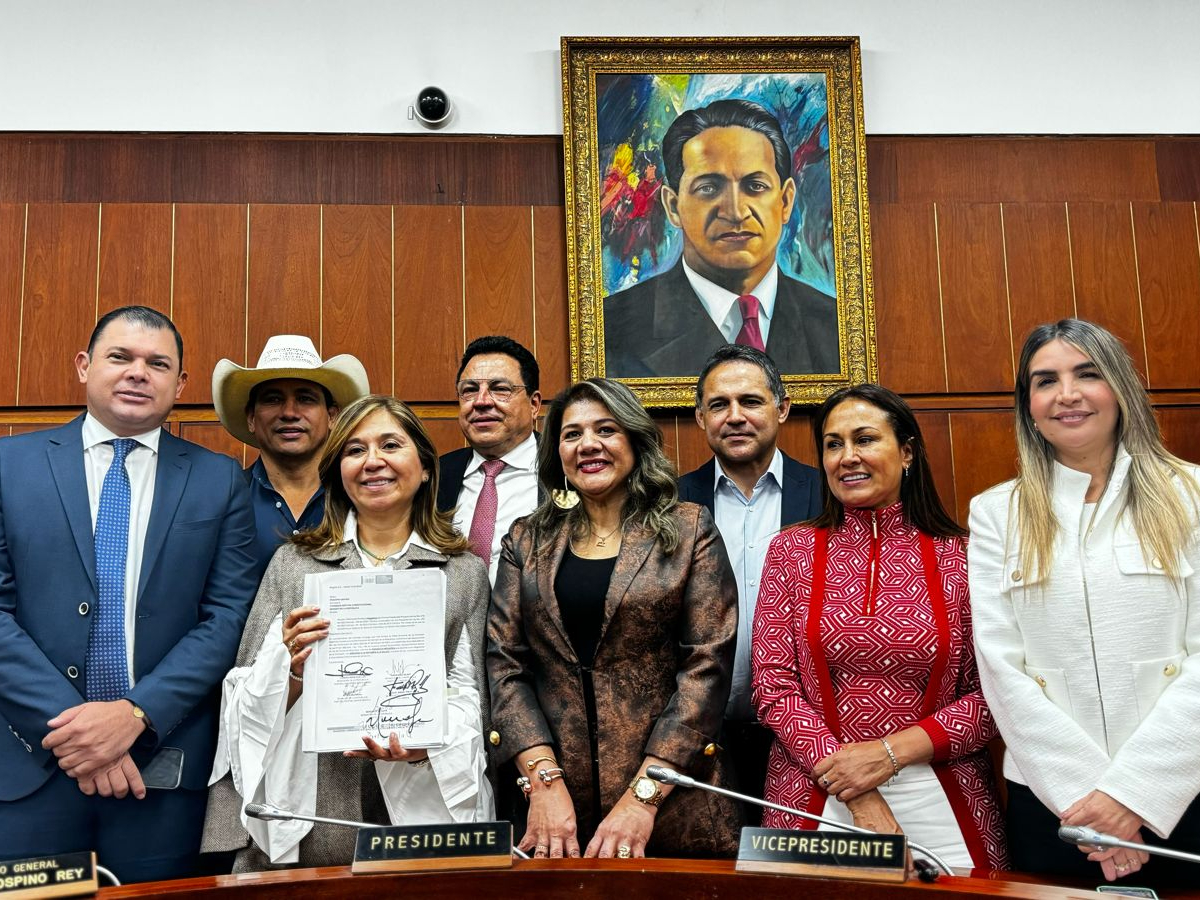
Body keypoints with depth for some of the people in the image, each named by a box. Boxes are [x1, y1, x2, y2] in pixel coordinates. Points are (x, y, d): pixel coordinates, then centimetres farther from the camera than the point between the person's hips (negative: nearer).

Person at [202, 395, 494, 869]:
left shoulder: (464, 572, 5)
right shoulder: (293, 563, 6)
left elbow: (468, 694, 4)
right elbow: (248, 699, 6)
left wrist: (427, 743, -15)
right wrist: (293, 668, -14)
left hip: (418, 814, 0)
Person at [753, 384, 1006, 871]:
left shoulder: (957, 557, 0)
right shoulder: (791, 551, 0)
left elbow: (991, 696, -2)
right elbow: (773, 688, -4)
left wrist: (891, 752, -13)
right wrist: (854, 792, -12)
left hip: (941, 796, 0)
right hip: (816, 792, 0)